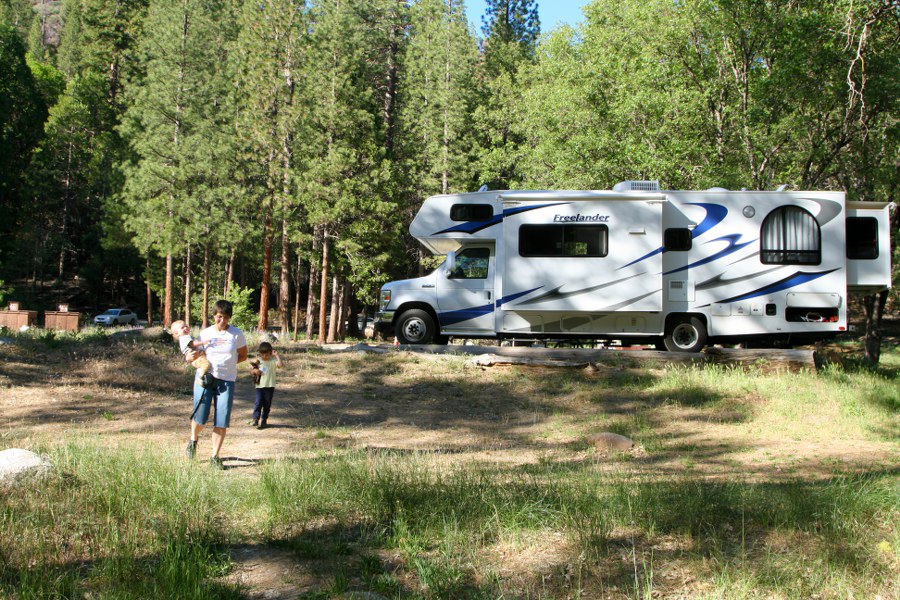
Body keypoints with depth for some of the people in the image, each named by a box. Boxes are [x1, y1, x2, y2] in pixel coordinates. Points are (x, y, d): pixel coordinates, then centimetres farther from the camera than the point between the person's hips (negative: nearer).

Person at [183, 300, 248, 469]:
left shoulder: (236, 334, 2)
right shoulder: (205, 333, 6)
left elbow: (243, 355, 11)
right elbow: (195, 353, 15)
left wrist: (227, 363, -2)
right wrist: (188, 357, -9)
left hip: (226, 381, 0)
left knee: (222, 421, -3)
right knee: (200, 417, -4)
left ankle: (215, 457, 9)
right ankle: (193, 439, 30)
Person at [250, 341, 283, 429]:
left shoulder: (273, 360, -4)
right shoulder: (258, 361, 4)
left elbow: (280, 365, -22)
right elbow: (253, 371, 13)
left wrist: (277, 355, -21)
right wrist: (255, 371, -9)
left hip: (270, 386, -1)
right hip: (259, 385, 1)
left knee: (267, 404, 7)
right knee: (258, 402, -10)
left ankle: (264, 420, 18)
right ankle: (256, 418, -4)